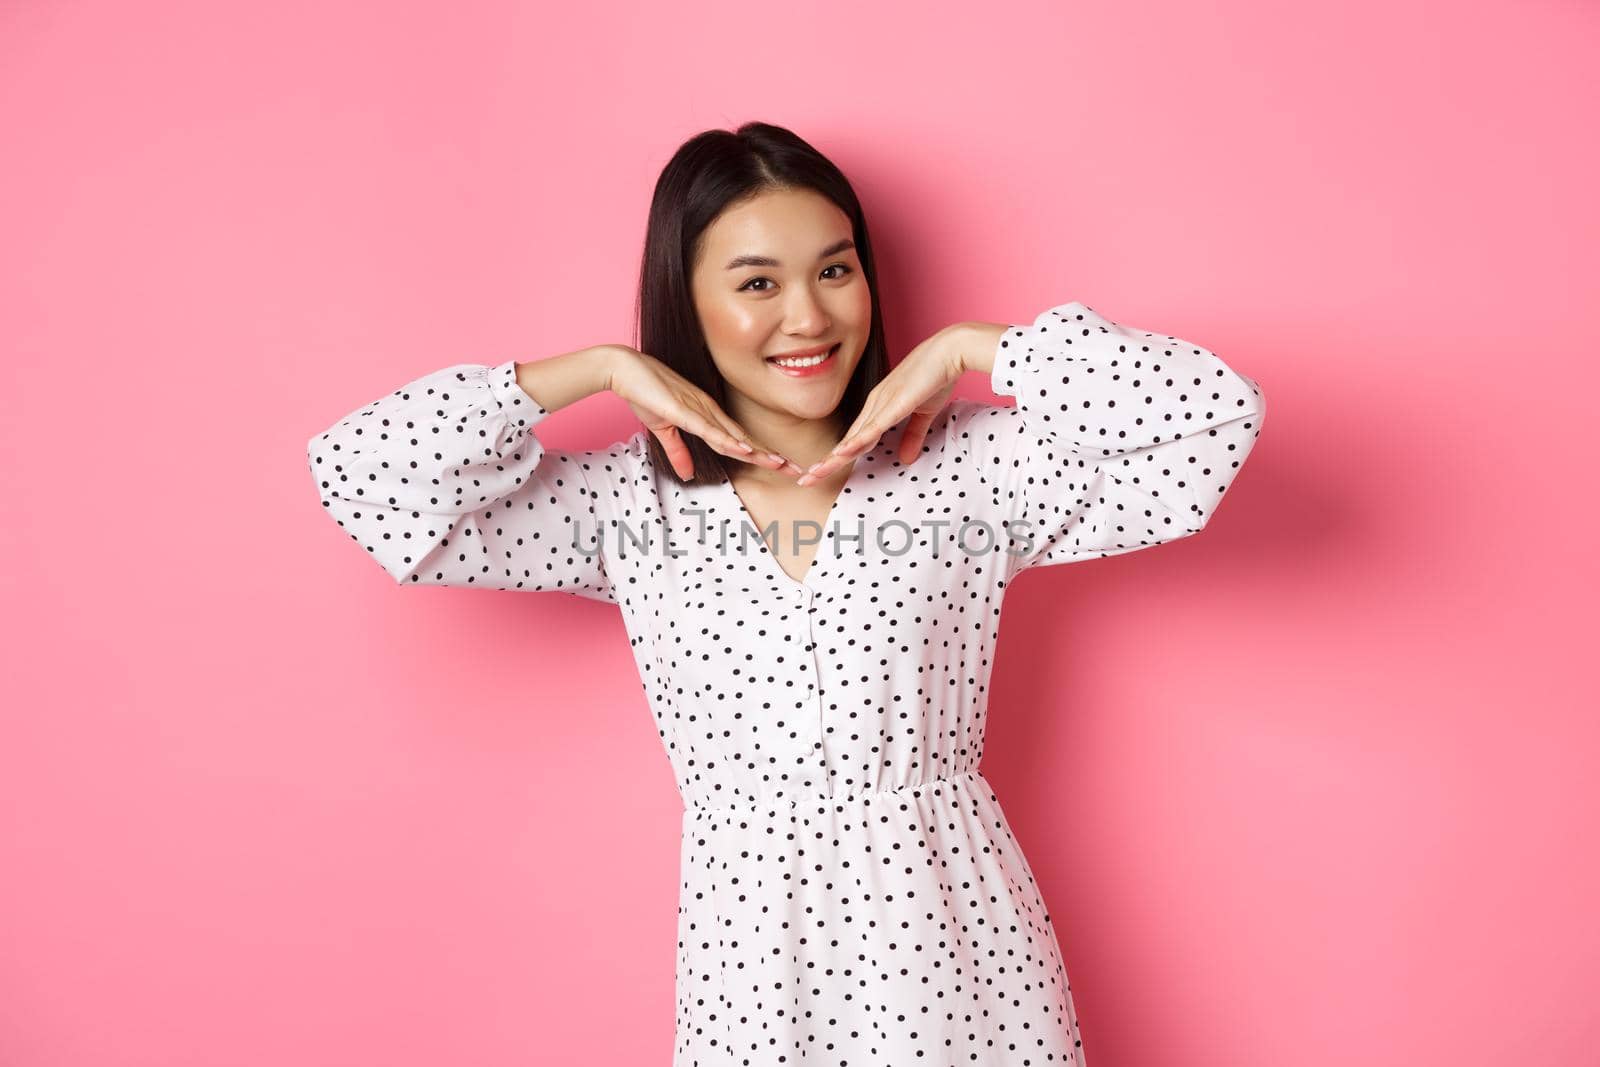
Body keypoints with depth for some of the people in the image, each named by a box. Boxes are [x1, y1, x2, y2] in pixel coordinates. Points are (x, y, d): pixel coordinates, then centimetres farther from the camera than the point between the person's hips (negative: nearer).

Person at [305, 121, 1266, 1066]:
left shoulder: (970, 465, -6)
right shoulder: (629, 502, -2)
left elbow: (1218, 414, -14)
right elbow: (357, 475, -5)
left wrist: (963, 349, -11)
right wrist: (602, 368, -8)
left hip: (955, 939, 0)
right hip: (746, 953, 1)